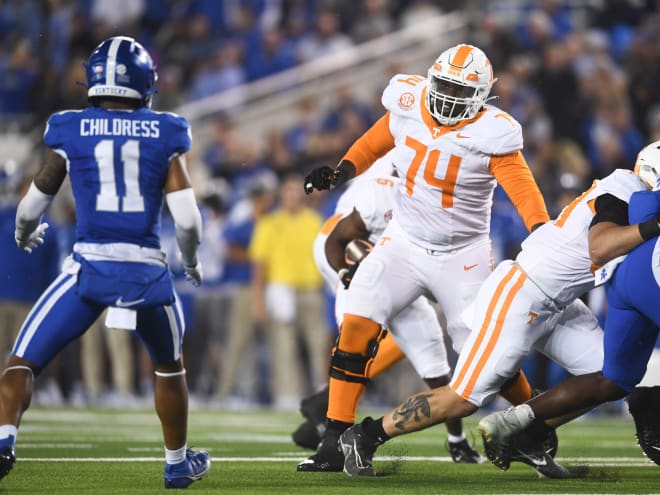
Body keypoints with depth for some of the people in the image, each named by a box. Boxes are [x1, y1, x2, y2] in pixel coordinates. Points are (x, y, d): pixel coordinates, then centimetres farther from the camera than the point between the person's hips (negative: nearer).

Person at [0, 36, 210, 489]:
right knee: (170, 366, 28)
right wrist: (192, 261, 18)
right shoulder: (165, 135, 2)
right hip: (147, 270, 1)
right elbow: (187, 218, -3)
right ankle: (178, 463, 38)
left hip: (89, 265, -1)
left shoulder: (70, 132, 2)